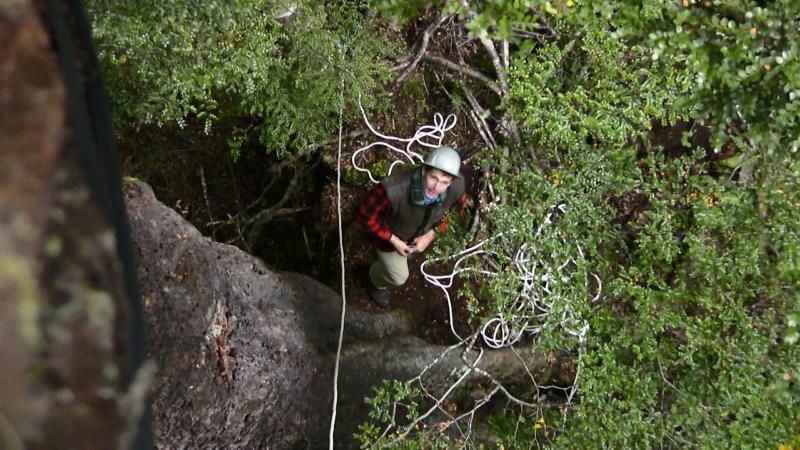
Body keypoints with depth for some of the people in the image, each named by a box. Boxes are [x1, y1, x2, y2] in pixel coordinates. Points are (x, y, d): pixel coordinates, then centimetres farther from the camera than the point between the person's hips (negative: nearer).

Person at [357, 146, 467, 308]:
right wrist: (393, 240, -23)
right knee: (398, 277, 18)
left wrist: (431, 234, -15)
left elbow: (459, 206, -10)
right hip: (391, 233, -3)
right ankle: (378, 281, 53)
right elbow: (365, 214, -29)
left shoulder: (457, 185, -37)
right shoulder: (393, 189, -49)